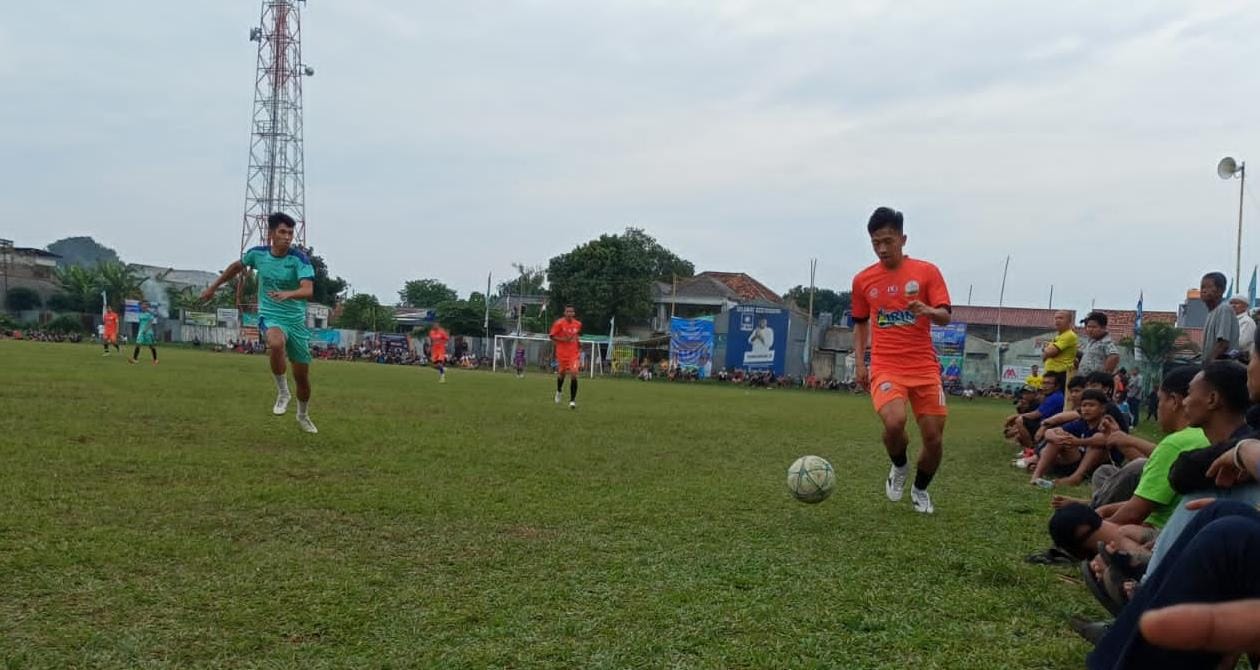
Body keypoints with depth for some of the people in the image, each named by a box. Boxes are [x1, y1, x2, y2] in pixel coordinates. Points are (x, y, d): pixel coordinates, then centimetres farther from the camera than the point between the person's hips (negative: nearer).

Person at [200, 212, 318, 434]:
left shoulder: (299, 259, -13)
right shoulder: (258, 254, -3)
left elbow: (308, 290, -28)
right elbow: (237, 266, 20)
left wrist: (288, 294, -48)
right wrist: (213, 287, 28)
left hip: (296, 319, 0)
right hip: (270, 316, 0)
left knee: (302, 376, 7)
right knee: (276, 343, -37)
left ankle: (303, 416, 35)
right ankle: (282, 392, -14)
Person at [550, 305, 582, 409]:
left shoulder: (578, 324, 4)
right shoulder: (559, 323, -9)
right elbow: (552, 337, -8)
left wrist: (579, 344, 10)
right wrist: (563, 340, -20)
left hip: (574, 354, 1)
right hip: (562, 353, -1)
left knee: (573, 375, -13)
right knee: (562, 374, 12)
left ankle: (572, 400, -6)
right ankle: (559, 391, 46)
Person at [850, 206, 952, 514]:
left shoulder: (927, 271, 0)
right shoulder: (863, 280, 6)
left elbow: (945, 318, -5)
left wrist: (928, 311, -28)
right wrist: (859, 364, 8)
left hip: (925, 368, 0)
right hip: (886, 368, 0)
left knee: (934, 438, 0)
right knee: (894, 423, -26)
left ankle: (920, 489, 30)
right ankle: (899, 466, 8)